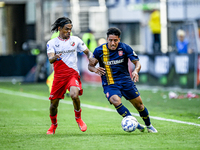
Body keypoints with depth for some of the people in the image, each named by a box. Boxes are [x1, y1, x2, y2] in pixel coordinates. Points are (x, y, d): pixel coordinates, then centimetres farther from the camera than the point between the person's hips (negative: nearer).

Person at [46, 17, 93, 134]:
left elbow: (88, 52, 14)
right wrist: (54, 58, -37)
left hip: (73, 74, -1)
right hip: (59, 76, 1)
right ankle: (54, 125, 30)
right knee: (54, 104, 3)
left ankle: (78, 118, -2)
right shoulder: (52, 43, 2)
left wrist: (91, 58, -9)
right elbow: (50, 59, -12)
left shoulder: (75, 40, 6)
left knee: (74, 95, -27)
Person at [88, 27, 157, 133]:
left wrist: (136, 71, -28)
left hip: (125, 80, 2)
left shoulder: (125, 48, -8)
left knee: (138, 104, 6)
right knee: (116, 101, -31)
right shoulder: (100, 50, -8)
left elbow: (137, 62, -6)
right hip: (109, 83, -2)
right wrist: (95, 70, -24)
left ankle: (149, 125, 30)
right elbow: (90, 65, 0)